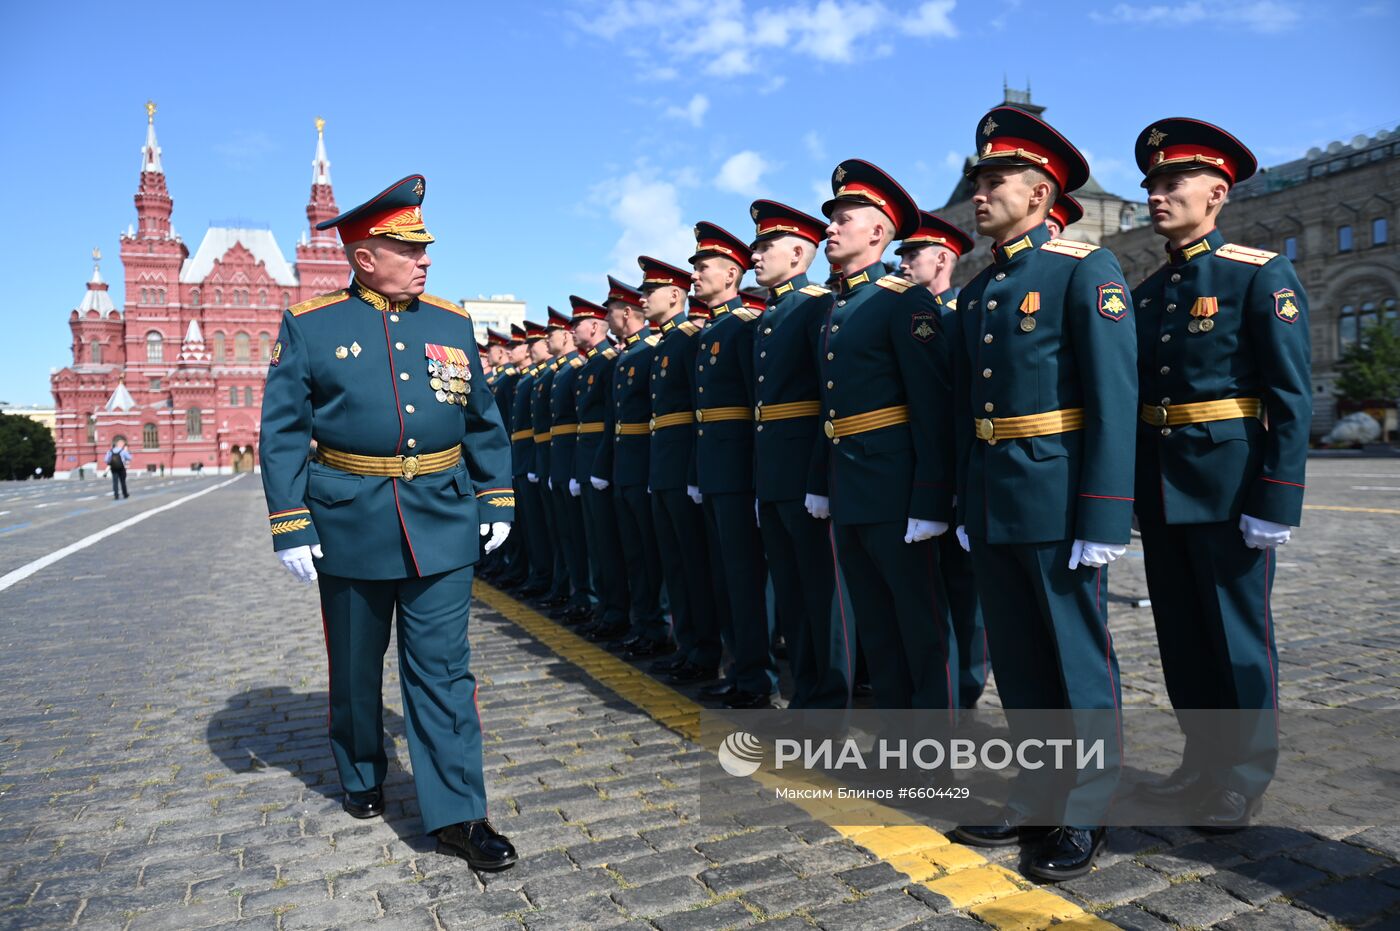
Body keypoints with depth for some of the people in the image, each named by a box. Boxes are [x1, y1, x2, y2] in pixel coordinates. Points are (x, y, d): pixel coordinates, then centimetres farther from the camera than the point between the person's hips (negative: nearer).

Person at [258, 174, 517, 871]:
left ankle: (458, 813, 8)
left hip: (443, 523, 1)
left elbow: (483, 422, 11)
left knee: (442, 668, 1)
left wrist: (497, 500, 7)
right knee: (355, 667, 15)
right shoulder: (310, 325, -1)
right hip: (351, 523, -1)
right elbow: (282, 432, -2)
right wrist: (290, 526, -7)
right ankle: (361, 777, 39)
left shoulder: (451, 323, 7)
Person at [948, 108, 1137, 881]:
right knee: (1018, 662, 14)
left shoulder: (1087, 269, -6)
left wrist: (1102, 520, -18)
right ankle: (1037, 797, 30)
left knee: (1078, 662, 6)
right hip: (990, 505, 7)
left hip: (1056, 499, -7)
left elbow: (1115, 397, -13)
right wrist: (966, 508, 13)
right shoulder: (975, 293, 15)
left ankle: (1084, 813, 22)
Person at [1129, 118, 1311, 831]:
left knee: (1238, 633, 4)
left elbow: (1292, 396, -11)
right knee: (1181, 634, 13)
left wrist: (1276, 501, -17)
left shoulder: (1262, 276, -6)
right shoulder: (1149, 291, 13)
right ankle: (1204, 760, 29)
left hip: (1228, 486, -6)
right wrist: (1131, 490, 13)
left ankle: (1245, 779, 20)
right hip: (1160, 491, 6)